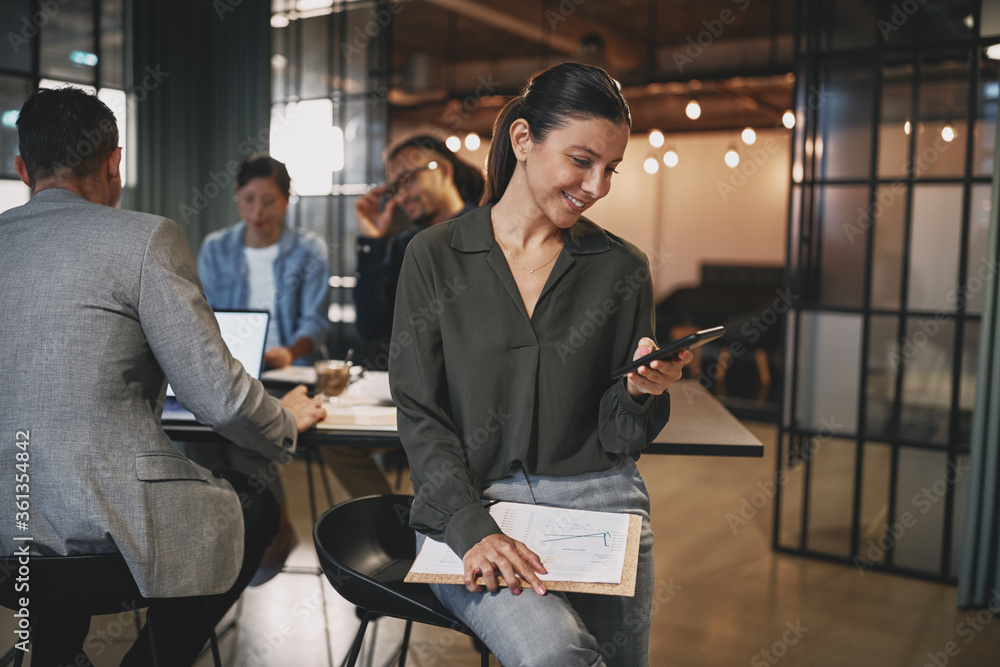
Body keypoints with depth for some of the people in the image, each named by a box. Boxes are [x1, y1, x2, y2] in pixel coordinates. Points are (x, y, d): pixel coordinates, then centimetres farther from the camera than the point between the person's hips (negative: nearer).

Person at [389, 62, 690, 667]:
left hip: (594, 496, 3)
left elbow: (618, 437, 9)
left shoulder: (623, 268, 6)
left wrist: (640, 394, -14)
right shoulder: (435, 256, 1)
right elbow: (421, 419, -2)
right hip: (469, 498, -2)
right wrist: (472, 529, -16)